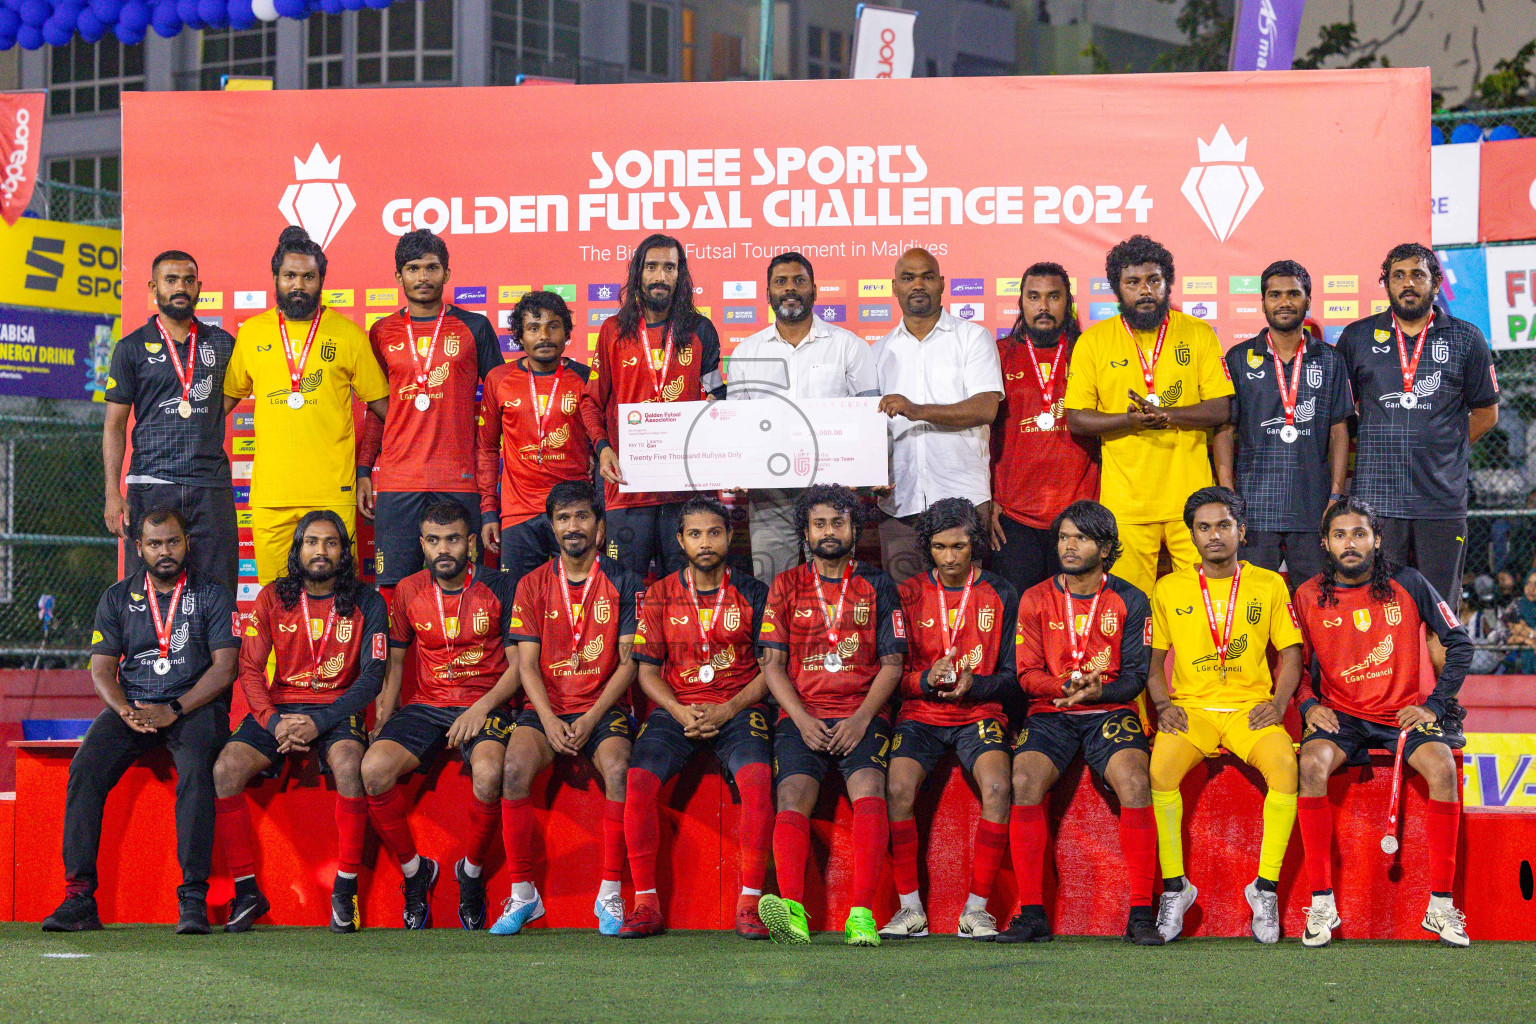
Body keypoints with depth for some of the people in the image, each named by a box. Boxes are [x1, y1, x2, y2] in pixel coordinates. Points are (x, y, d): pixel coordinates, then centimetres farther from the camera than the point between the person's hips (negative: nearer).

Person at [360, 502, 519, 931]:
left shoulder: (498, 588, -1)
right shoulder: (409, 591, 8)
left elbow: (518, 665, 0)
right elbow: (395, 661, 17)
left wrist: (482, 707, -15)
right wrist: (383, 716, 2)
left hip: (483, 706, -3)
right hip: (425, 705, 3)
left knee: (489, 773, -36)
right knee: (374, 767, -27)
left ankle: (471, 872, -8)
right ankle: (415, 871, -6)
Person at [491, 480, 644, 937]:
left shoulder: (622, 582, 4)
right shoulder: (534, 585, 9)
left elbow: (628, 662, 0)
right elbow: (527, 663, 4)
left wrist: (591, 719, -12)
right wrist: (550, 721, -13)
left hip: (604, 707, -1)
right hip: (547, 707, 2)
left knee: (618, 768, -33)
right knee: (515, 766, -29)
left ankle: (610, 894, -23)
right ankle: (522, 894, -20)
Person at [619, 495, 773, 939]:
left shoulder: (753, 593, 6)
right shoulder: (661, 596, 9)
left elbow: (770, 668, 4)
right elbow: (647, 671, 8)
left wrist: (727, 710, -11)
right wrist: (680, 712, -10)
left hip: (737, 709, -1)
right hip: (676, 708, 1)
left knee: (757, 777, -32)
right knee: (638, 780, -26)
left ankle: (750, 903, -25)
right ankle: (646, 903, -19)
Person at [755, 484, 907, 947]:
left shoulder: (876, 586, 13)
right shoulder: (786, 586, 14)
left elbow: (892, 663, 8)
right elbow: (773, 665, 9)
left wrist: (861, 719, -8)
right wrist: (803, 721, -7)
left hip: (861, 715, -1)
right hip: (802, 715, 1)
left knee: (868, 788, -28)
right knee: (793, 793, -25)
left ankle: (862, 914, -37)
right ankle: (792, 910, -42)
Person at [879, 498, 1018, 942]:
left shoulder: (1000, 595, 7)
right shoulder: (908, 595, 7)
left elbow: (1012, 675, 6)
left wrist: (973, 684, -14)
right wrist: (924, 679, -15)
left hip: (979, 712, 0)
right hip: (920, 713, 1)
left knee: (997, 786, -31)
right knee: (898, 787, -30)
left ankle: (976, 908, -21)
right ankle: (910, 908, -18)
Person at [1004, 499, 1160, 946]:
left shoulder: (1129, 601, 6)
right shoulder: (1036, 599, 9)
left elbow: (1135, 675, 1)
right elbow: (1027, 674, 5)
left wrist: (1095, 691, -19)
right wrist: (1065, 686, -16)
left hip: (1110, 710, -1)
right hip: (1050, 713, 1)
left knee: (1135, 783, -30)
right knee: (1024, 782, -28)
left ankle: (1141, 914, -26)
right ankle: (1031, 913, -24)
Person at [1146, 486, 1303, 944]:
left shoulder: (1269, 585, 10)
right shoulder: (1169, 589, 11)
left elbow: (1290, 653, 11)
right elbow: (1153, 659, 13)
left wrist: (1278, 702, -6)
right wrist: (1164, 705, -4)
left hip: (1251, 708, 0)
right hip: (1191, 708, 0)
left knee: (1285, 764, -32)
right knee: (1160, 767, -32)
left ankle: (1266, 887, -20)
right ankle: (1174, 887, -18)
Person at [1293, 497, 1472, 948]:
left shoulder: (1408, 585, -1)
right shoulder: (1309, 596, 2)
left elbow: (1459, 643, 6)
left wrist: (1434, 704, -3)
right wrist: (1309, 704, -7)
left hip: (1403, 713, 0)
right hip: (1340, 715, 0)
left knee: (1442, 767, -31)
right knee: (1312, 764, -32)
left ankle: (1441, 903, -22)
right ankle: (1321, 902, -26)